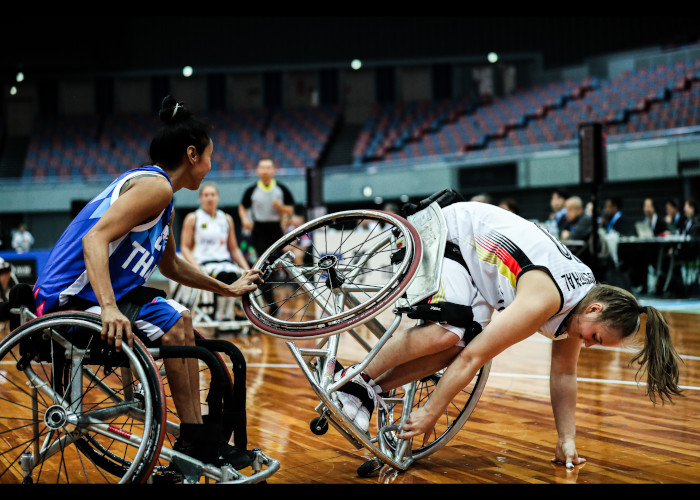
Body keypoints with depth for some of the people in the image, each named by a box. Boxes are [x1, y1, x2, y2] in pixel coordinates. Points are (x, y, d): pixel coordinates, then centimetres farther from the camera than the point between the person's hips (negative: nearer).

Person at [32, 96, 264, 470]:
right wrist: (108, 308, -40)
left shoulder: (161, 194, 17)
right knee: (174, 327, -17)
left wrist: (227, 289, 33)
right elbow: (95, 238, -29)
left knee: (180, 320, 15)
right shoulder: (155, 186, -15)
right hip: (70, 303, -11)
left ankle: (198, 435, 17)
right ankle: (195, 441, -6)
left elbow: (170, 265, 29)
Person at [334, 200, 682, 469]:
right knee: (447, 333, -31)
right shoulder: (546, 299, -33)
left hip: (475, 254, 8)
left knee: (458, 346, -13)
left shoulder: (578, 300, -5)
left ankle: (373, 389, -6)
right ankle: (353, 381, -19)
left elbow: (563, 373, 6)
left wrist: (566, 440, 6)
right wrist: (430, 413, -25)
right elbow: (475, 356, -31)